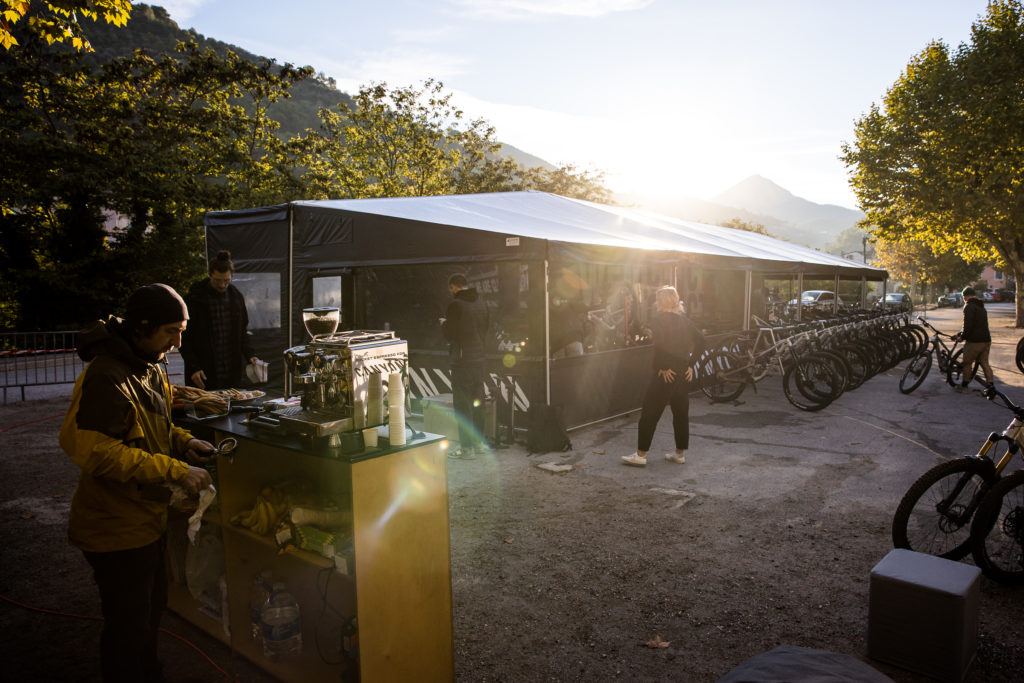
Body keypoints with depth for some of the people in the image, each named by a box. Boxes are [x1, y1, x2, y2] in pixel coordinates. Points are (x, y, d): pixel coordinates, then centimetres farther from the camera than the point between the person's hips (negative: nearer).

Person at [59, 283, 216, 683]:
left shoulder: (153, 368, 6)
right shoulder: (106, 377, -25)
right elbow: (93, 449, -30)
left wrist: (184, 443, 0)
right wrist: (176, 471, -29)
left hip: (147, 518, 10)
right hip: (116, 526, -10)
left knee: (152, 607, 26)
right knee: (129, 625, 7)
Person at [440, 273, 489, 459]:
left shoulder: (456, 305, -13)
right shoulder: (480, 304, 9)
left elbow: (449, 336, -12)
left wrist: (444, 324, 9)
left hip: (462, 361, -7)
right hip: (478, 358, 7)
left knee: (462, 405, -1)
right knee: (477, 402, 16)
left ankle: (467, 447, 3)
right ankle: (479, 442, 25)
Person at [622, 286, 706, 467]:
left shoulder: (658, 319, -8)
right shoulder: (684, 320, 11)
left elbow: (660, 342, -25)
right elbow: (700, 341, 6)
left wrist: (663, 367, -17)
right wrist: (690, 364, 6)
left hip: (666, 373, -7)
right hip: (684, 373, 7)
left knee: (650, 412, 0)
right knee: (681, 412, 15)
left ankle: (641, 455, 3)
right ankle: (680, 453, 22)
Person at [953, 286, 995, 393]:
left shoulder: (969, 307, -12)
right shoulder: (981, 306, 18)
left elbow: (968, 325, -20)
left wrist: (962, 336, -5)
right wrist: (959, 333, 23)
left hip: (974, 341, -8)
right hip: (986, 340, 8)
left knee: (967, 363, 5)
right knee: (984, 363, 11)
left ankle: (964, 386, 13)